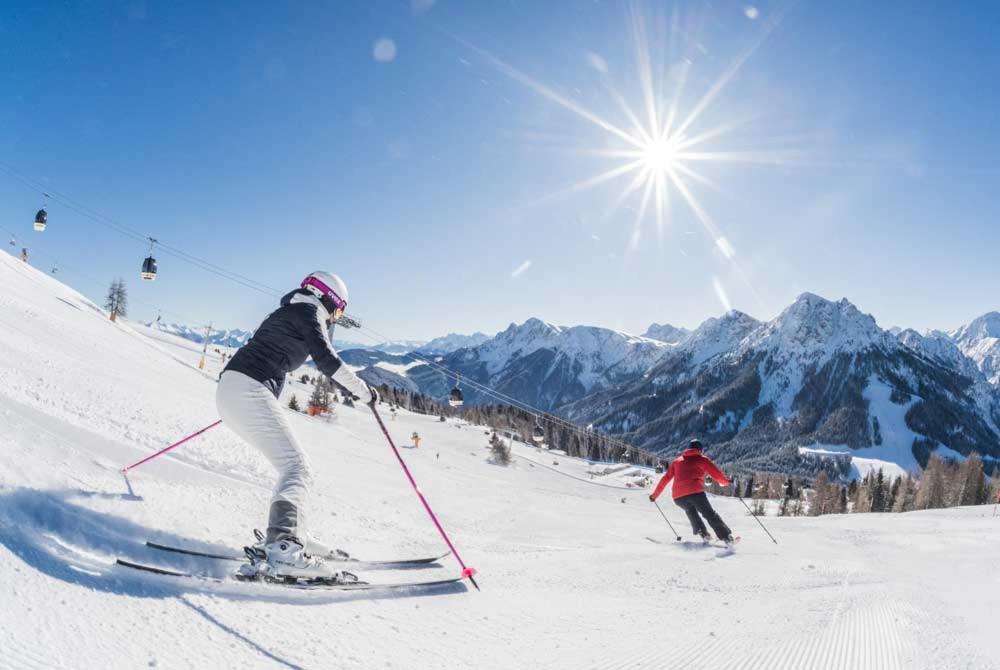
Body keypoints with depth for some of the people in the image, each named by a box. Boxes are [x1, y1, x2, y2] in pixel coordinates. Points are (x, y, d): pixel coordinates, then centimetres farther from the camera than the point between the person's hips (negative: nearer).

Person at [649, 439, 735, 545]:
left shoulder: (677, 461, 26)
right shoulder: (702, 459, 16)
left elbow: (665, 479, 25)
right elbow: (716, 473, 9)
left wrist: (654, 495, 30)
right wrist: (726, 481, 28)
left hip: (678, 496, 4)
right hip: (695, 492, -3)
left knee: (690, 511, 30)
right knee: (710, 514, 8)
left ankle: (702, 533, 15)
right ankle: (726, 537, -5)